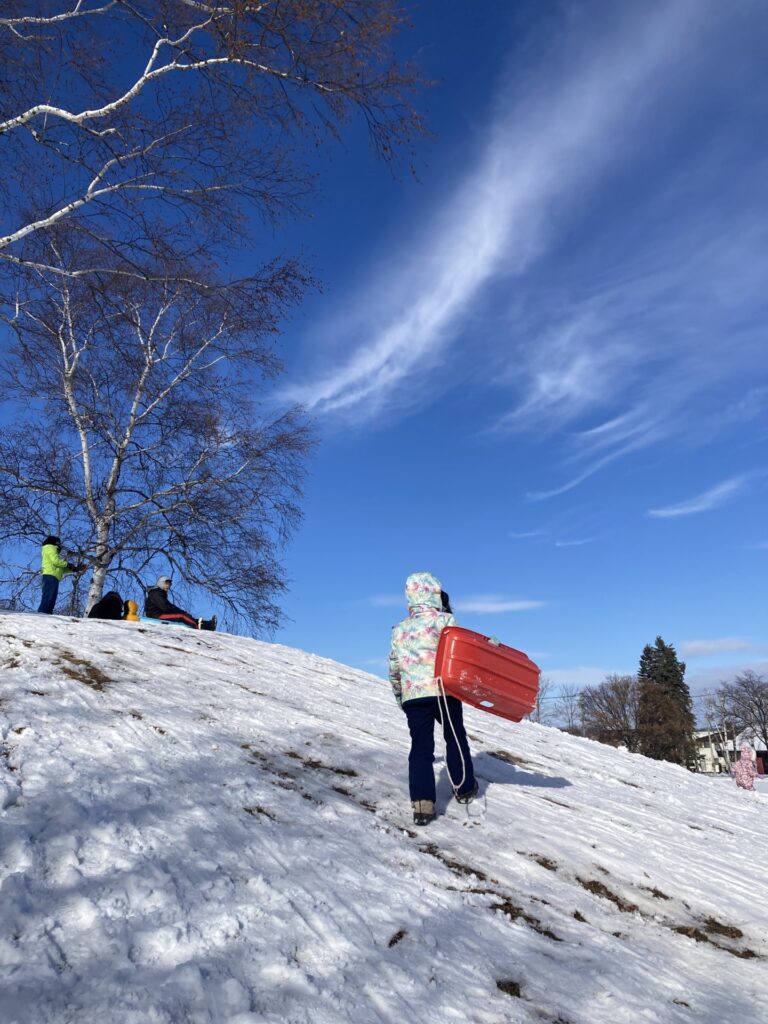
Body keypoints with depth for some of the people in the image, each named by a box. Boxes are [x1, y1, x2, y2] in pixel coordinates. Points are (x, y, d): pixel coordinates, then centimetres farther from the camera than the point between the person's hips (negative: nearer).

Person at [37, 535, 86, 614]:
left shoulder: (54, 551, 33)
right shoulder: (50, 548, 9)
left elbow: (62, 569, 26)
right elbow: (55, 561, -11)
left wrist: (75, 569, 19)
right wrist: (68, 564, 1)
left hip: (54, 578, 9)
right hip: (50, 576, -9)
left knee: (51, 602, 0)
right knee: (47, 599, -20)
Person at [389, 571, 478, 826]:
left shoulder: (399, 629, 14)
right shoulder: (443, 619, 0)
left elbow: (393, 667, 19)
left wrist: (399, 694, 31)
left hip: (412, 696, 3)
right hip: (444, 690, -3)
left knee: (420, 746, 4)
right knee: (455, 738, 17)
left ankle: (421, 803, -6)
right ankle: (464, 788, 28)